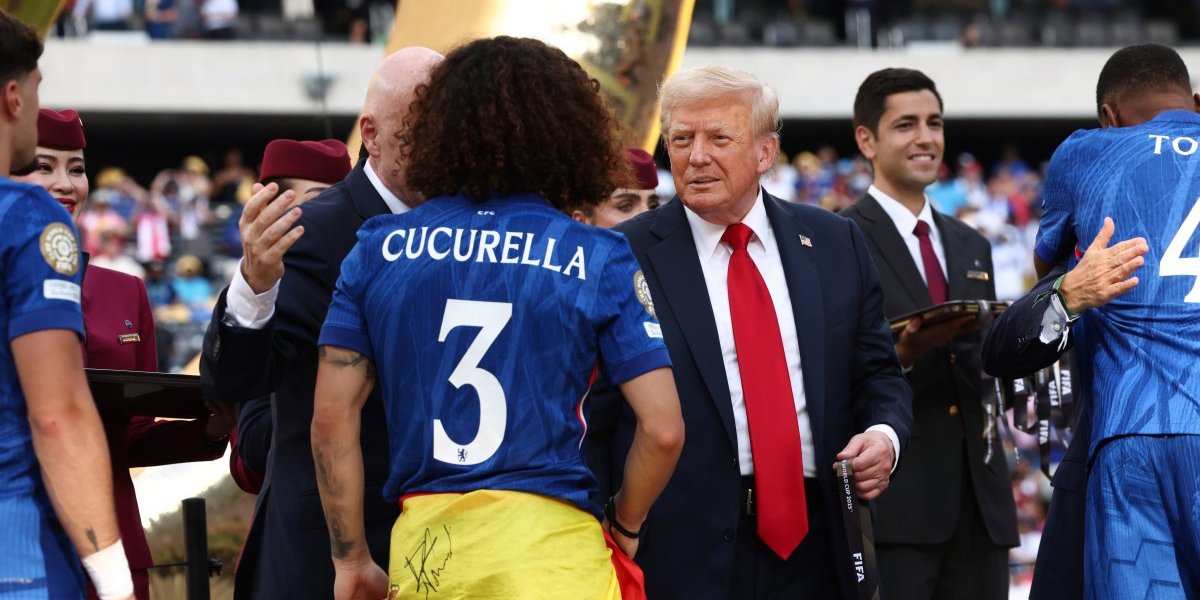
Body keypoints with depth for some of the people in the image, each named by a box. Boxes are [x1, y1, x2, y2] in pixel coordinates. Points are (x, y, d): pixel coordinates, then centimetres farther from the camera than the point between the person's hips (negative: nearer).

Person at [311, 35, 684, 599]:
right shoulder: (597, 259, 0)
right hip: (549, 541, -3)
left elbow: (332, 418, 3)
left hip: (420, 549, 3)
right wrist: (624, 525, 13)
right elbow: (663, 430, -4)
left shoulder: (380, 247, 5)